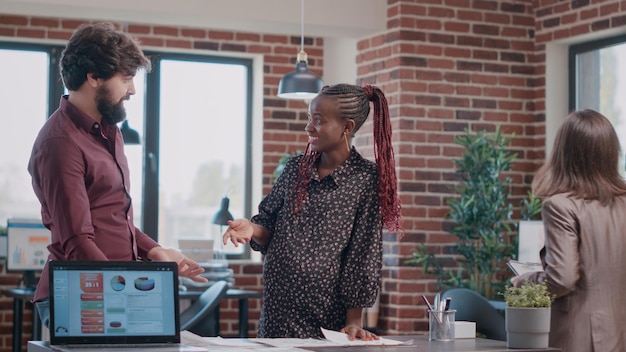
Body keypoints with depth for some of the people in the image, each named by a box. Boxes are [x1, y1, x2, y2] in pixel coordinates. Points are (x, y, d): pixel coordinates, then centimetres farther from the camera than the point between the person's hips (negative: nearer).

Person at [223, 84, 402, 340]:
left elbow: (363, 254, -9)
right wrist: (252, 229, -11)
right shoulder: (296, 168, 6)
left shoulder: (366, 179, -8)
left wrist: (354, 322, -12)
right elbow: (271, 230, 12)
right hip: (277, 309, 4)